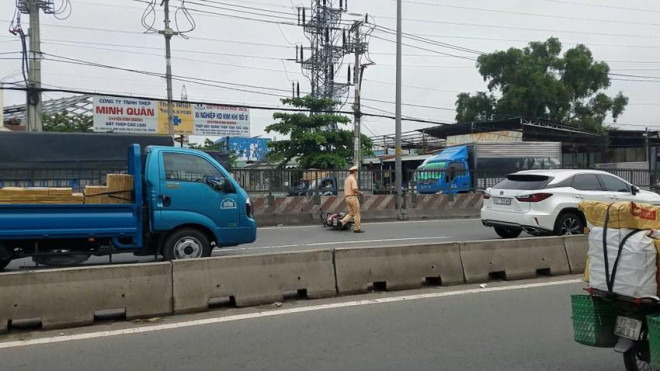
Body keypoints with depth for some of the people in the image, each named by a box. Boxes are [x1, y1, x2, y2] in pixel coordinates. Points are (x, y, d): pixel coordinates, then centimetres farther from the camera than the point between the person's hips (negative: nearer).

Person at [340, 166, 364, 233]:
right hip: (353, 197, -9)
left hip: (347, 198, 9)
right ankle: (357, 228, 3)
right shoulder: (353, 179, -12)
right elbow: (354, 189, -23)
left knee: (351, 213, 10)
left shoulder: (346, 179, 17)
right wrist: (360, 192, -4)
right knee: (357, 213, 0)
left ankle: (342, 222, -9)